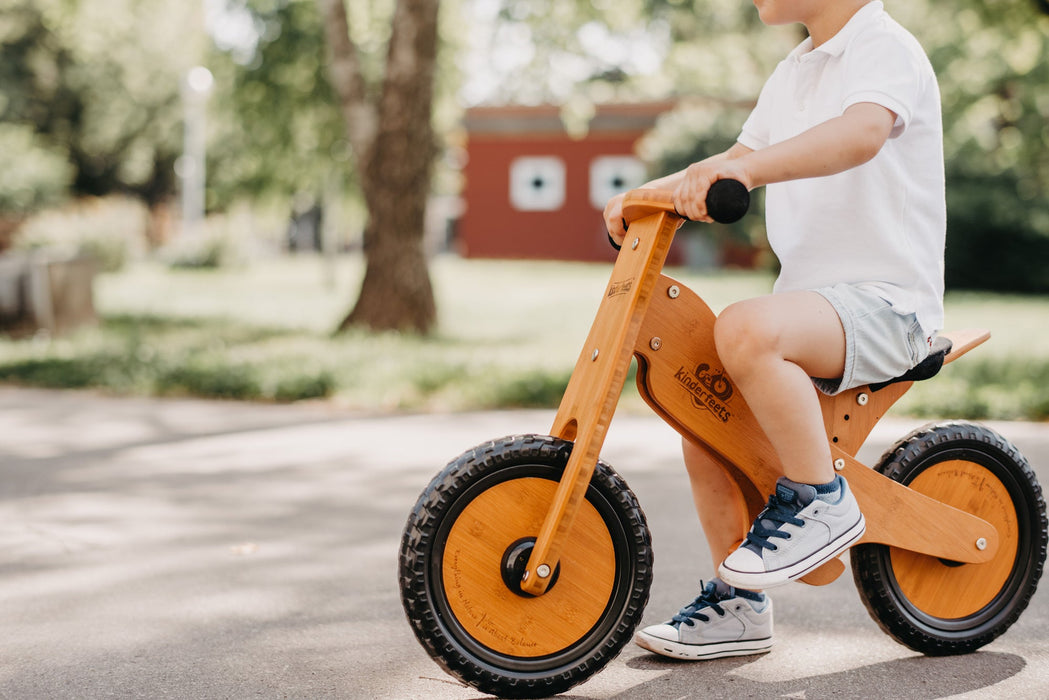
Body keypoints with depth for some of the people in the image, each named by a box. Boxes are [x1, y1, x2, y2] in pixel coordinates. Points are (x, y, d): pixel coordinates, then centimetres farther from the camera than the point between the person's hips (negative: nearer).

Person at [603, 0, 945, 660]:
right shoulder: (794, 72, 18)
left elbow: (862, 133, -32)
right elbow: (739, 162, 25)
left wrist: (744, 167, -46)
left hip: (885, 301, -9)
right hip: (810, 294, 9)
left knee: (745, 329, -34)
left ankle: (821, 499, -16)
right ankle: (739, 606, 17)